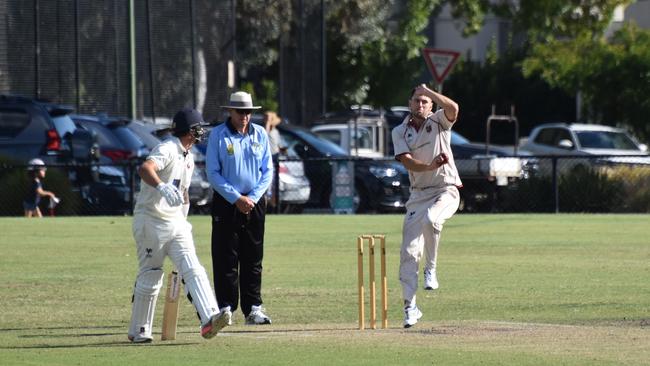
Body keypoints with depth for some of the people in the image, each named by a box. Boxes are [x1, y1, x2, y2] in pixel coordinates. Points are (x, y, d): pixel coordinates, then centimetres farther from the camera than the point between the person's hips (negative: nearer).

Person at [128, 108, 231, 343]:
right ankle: (139, 331, 14)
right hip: (151, 220, -7)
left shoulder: (188, 157, 16)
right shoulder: (167, 150, -14)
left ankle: (209, 318, -24)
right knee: (150, 277, 1)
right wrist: (162, 187, -52)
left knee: (193, 270, -10)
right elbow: (145, 169, -34)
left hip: (176, 224, 8)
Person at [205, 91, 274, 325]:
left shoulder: (260, 134, 6)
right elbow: (213, 173, -6)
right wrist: (236, 198, -13)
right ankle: (226, 307, 0)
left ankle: (253, 308, 6)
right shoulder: (218, 135, -3)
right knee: (226, 259, -4)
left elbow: (268, 170, 7)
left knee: (253, 259, 3)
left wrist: (252, 198, -6)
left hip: (255, 203, 3)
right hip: (226, 203, -3)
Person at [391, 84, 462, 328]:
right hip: (419, 195, 3)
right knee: (409, 250, -5)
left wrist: (427, 90, -19)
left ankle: (431, 269, -12)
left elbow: (453, 108, -23)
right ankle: (410, 306, 3)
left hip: (446, 191, -3)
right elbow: (408, 162, -9)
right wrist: (431, 166, -28)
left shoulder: (439, 121, 2)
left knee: (431, 219, -36)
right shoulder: (399, 132, 6)